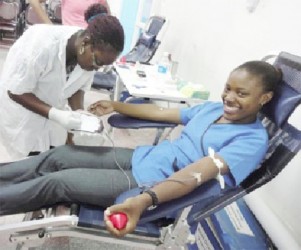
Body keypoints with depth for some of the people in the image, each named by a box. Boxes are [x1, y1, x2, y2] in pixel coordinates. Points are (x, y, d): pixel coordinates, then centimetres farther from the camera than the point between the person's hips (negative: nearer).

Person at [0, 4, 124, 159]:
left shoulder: (91, 54, -17)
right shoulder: (42, 45, -34)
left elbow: (78, 88, -4)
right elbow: (16, 92, -25)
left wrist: (79, 113, -23)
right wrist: (56, 115, -35)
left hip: (51, 112, 5)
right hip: (21, 114, -4)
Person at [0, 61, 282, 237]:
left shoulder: (253, 140, -16)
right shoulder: (213, 108, 8)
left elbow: (197, 173, -31)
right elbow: (161, 112, 15)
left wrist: (144, 200, -44)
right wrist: (115, 106, 19)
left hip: (152, 184, -7)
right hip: (142, 157, 7)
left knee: (57, 181, -8)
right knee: (59, 155, 4)